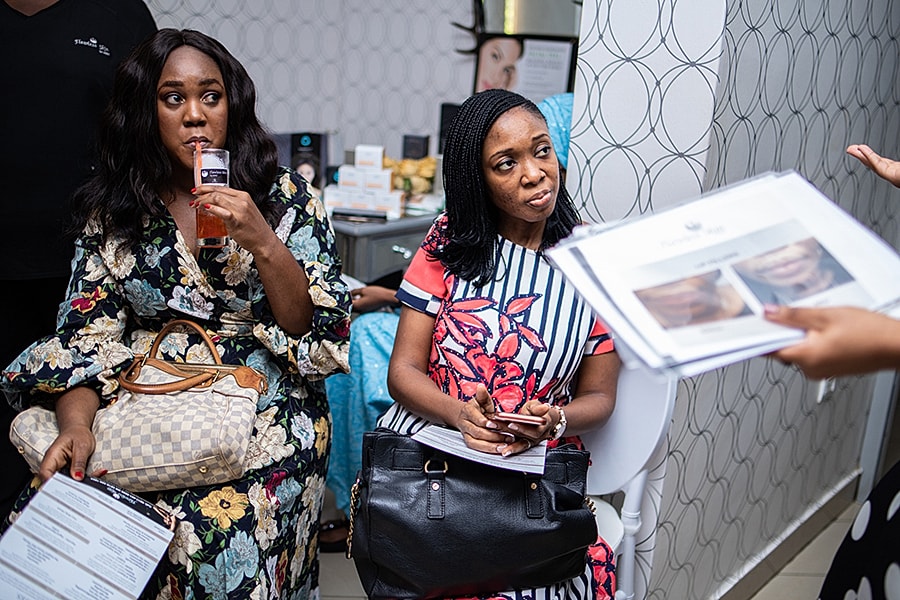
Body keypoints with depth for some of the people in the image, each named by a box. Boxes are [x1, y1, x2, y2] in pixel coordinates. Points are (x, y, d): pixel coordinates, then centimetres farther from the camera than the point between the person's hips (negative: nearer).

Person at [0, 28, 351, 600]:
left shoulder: (285, 197, 0)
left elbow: (318, 329, -4)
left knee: (213, 531, -29)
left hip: (262, 405, -2)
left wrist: (262, 243, -18)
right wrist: (75, 423, -16)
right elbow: (88, 335, 2)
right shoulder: (112, 209, 7)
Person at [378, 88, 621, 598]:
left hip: (537, 463, 0)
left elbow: (598, 396, 8)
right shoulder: (451, 242, 3)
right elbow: (403, 371, 1)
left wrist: (555, 420, -15)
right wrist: (461, 414, -19)